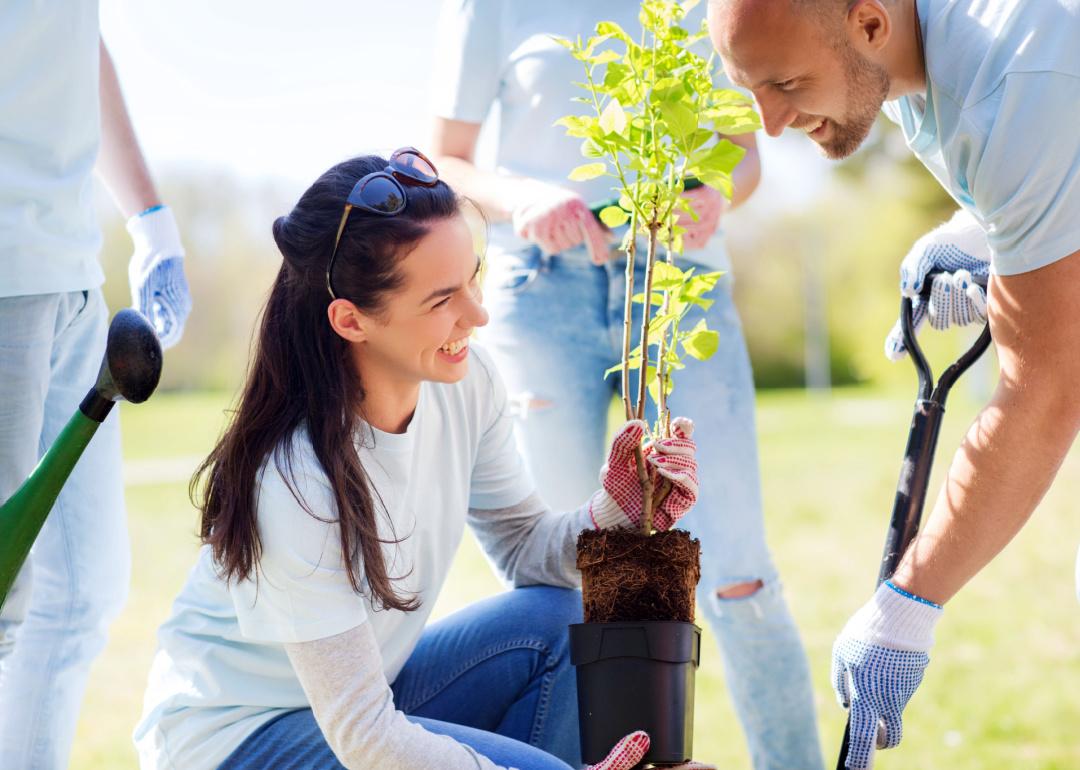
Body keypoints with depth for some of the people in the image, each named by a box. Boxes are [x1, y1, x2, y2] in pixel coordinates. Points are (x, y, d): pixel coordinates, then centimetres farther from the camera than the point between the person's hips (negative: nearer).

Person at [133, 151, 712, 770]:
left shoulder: (467, 382, -12)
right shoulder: (297, 486, -32)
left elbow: (525, 545, 2)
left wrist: (615, 511, -19)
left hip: (372, 684, 7)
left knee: (566, 620, -12)